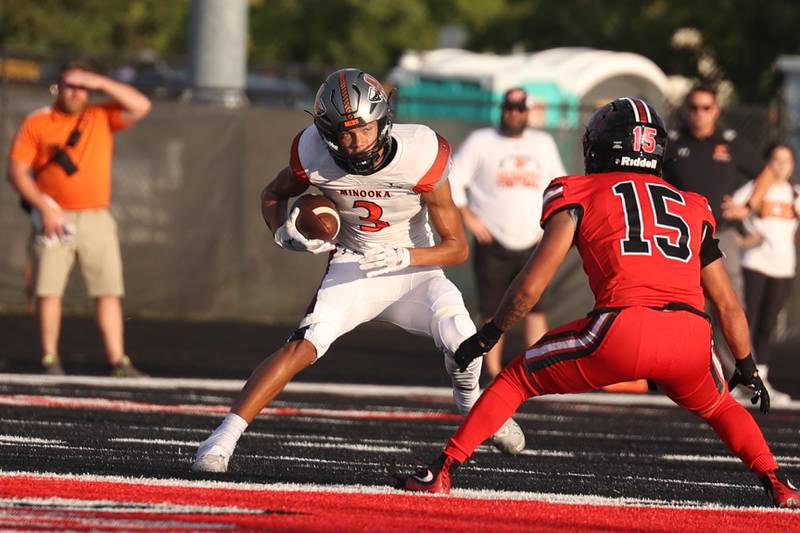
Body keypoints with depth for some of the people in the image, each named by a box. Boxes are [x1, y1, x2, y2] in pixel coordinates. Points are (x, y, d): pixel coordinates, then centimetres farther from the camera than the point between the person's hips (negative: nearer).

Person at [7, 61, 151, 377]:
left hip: (96, 218, 2)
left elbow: (140, 106, 1)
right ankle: (50, 360, 2)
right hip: (54, 218, -2)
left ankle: (117, 361, -3)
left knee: (108, 291, -3)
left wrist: (100, 84, -2)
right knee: (49, 289, -5)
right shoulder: (36, 123, 6)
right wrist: (42, 205, -13)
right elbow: (16, 170, -1)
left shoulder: (102, 119, 12)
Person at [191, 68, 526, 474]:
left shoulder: (420, 158, -24)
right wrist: (285, 234, -15)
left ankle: (471, 403, 12)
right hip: (352, 269, 0)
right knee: (302, 347, -23)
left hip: (413, 269, 0)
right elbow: (273, 196, 6)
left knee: (461, 340, -24)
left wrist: (403, 256, -30)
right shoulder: (314, 156, -19)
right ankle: (222, 439, -21)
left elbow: (457, 247, -14)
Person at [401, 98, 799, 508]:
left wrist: (490, 333, 22)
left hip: (622, 329, -3)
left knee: (518, 379, 18)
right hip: (691, 337, 3)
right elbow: (728, 305, 29)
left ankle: (440, 473, 13)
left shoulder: (579, 196, 16)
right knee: (717, 405, 34)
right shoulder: (693, 209, 27)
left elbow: (530, 286, 8)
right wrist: (747, 368, 42)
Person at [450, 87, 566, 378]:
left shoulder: (544, 144, 12)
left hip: (531, 245, 2)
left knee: (536, 307, -8)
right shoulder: (480, 142, 1)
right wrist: (468, 217, -8)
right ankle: (493, 372, 7)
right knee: (493, 312, -1)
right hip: (493, 245, -2)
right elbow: (452, 178, 1)